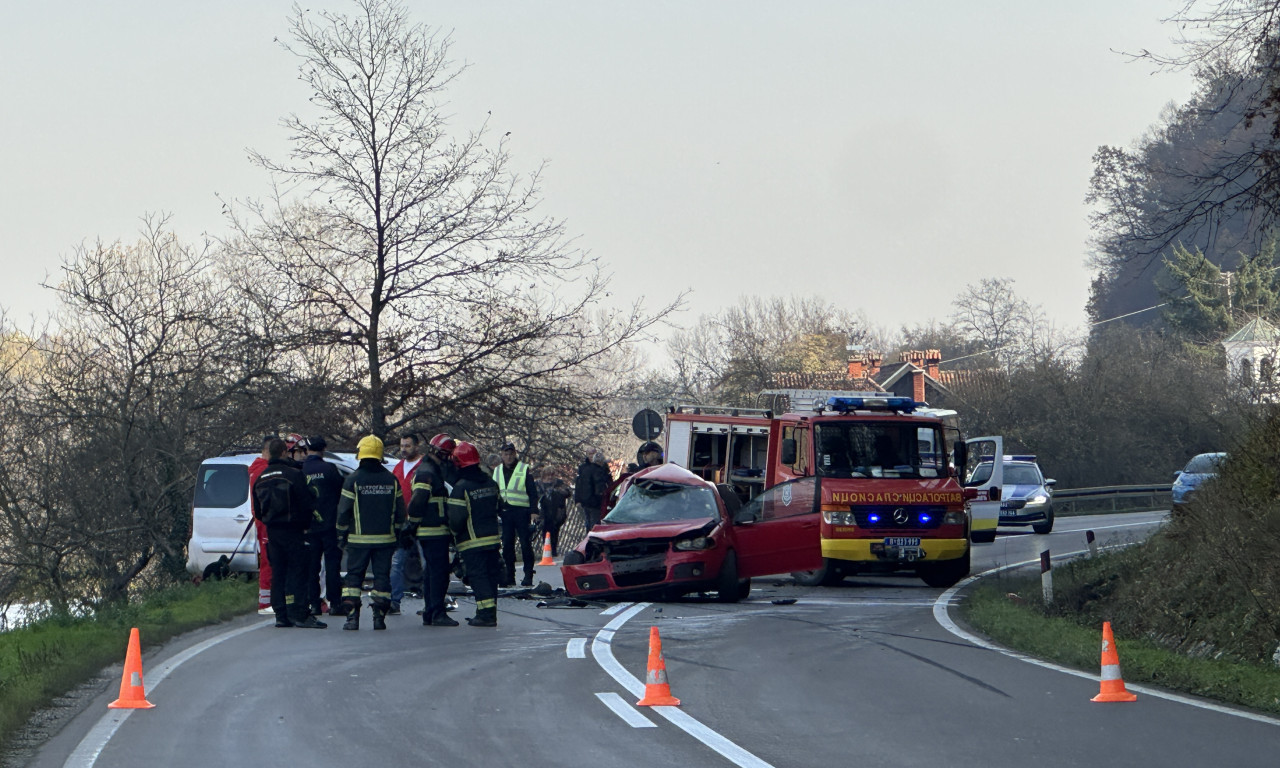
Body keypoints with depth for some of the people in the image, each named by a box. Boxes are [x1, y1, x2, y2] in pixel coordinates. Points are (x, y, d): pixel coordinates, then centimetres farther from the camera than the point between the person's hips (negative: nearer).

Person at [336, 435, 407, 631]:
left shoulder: (353, 479, -6)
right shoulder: (391, 480, 4)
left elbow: (344, 510, -5)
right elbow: (400, 511, 8)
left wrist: (342, 535, 6)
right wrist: (397, 535, 18)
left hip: (359, 539, -2)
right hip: (385, 539, 2)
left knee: (354, 576, 4)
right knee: (382, 576, 6)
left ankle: (352, 616, -3)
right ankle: (379, 616, 1)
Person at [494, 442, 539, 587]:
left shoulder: (524, 469, 2)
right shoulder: (497, 471, 15)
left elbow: (533, 492, 0)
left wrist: (534, 511, -8)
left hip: (522, 511, -4)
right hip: (505, 512, 4)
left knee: (525, 544, -4)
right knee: (507, 545, 3)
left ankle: (528, 575, 0)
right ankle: (509, 575, 9)